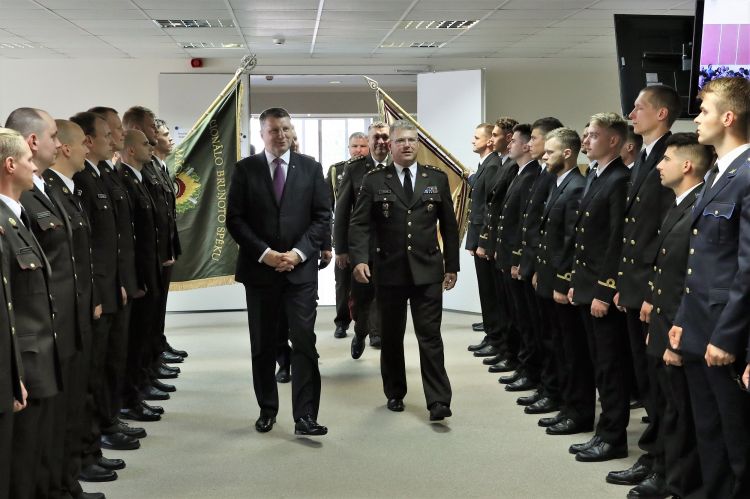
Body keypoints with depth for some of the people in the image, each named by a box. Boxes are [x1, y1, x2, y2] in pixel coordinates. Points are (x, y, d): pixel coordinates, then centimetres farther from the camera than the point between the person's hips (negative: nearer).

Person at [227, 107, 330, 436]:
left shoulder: (310, 168, 5)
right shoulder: (246, 169, 3)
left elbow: (322, 216, 2)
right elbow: (234, 218, -1)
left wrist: (298, 252, -10)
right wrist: (264, 253, -11)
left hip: (301, 268, 0)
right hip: (259, 268, 1)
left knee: (304, 341, -7)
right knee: (263, 346, 9)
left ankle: (305, 417, -6)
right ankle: (267, 410, 23)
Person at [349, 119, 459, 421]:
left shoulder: (437, 178, 6)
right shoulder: (374, 181, 1)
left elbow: (449, 225, 9)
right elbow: (360, 224, -5)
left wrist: (452, 265, 7)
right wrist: (359, 259, -20)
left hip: (427, 270, 0)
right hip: (389, 270, 1)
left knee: (430, 335, -4)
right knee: (391, 336, 12)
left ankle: (438, 400, -3)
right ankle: (394, 393, 26)